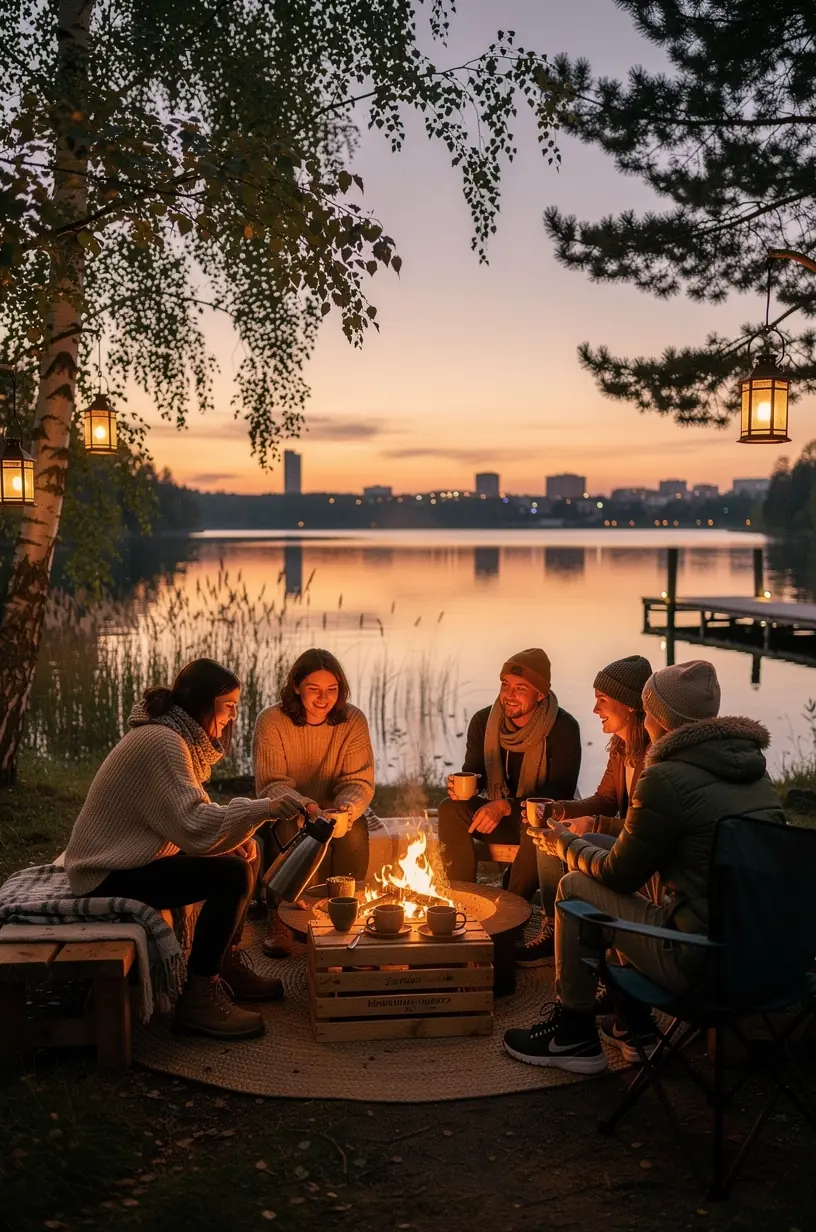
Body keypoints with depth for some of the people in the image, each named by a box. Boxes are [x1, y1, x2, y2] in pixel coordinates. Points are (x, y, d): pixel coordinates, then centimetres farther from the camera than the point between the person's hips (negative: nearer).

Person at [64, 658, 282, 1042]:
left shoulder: (180, 736, 9)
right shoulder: (161, 742, -23)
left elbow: (190, 810, 14)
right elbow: (192, 824, -32)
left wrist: (242, 830, -3)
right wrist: (262, 809, -30)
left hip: (130, 858, 11)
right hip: (110, 876, -11)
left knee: (245, 854, 12)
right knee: (231, 876, -23)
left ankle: (228, 966, 20)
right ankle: (197, 998, -15)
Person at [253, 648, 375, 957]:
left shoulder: (353, 720, -9)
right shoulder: (271, 721, -14)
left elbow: (359, 782, -10)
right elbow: (271, 785, -17)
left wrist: (345, 810, -34)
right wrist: (305, 807, -38)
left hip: (335, 812, 2)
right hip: (286, 812, -1)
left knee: (354, 834, -31)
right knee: (286, 832, -35)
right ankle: (280, 918, -16)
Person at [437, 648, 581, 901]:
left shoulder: (563, 728, -18)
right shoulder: (483, 721, -5)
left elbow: (561, 793, -22)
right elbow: (473, 772, 4)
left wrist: (506, 807, -34)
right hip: (499, 815, 4)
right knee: (450, 809, -21)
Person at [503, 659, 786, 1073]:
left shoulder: (667, 779, -15)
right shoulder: (753, 769, 10)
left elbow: (620, 875, -5)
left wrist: (568, 845, 16)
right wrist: (584, 839, 25)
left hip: (702, 962, -8)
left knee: (575, 888, 7)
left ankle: (573, 1035, 19)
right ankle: (634, 1026, 34)